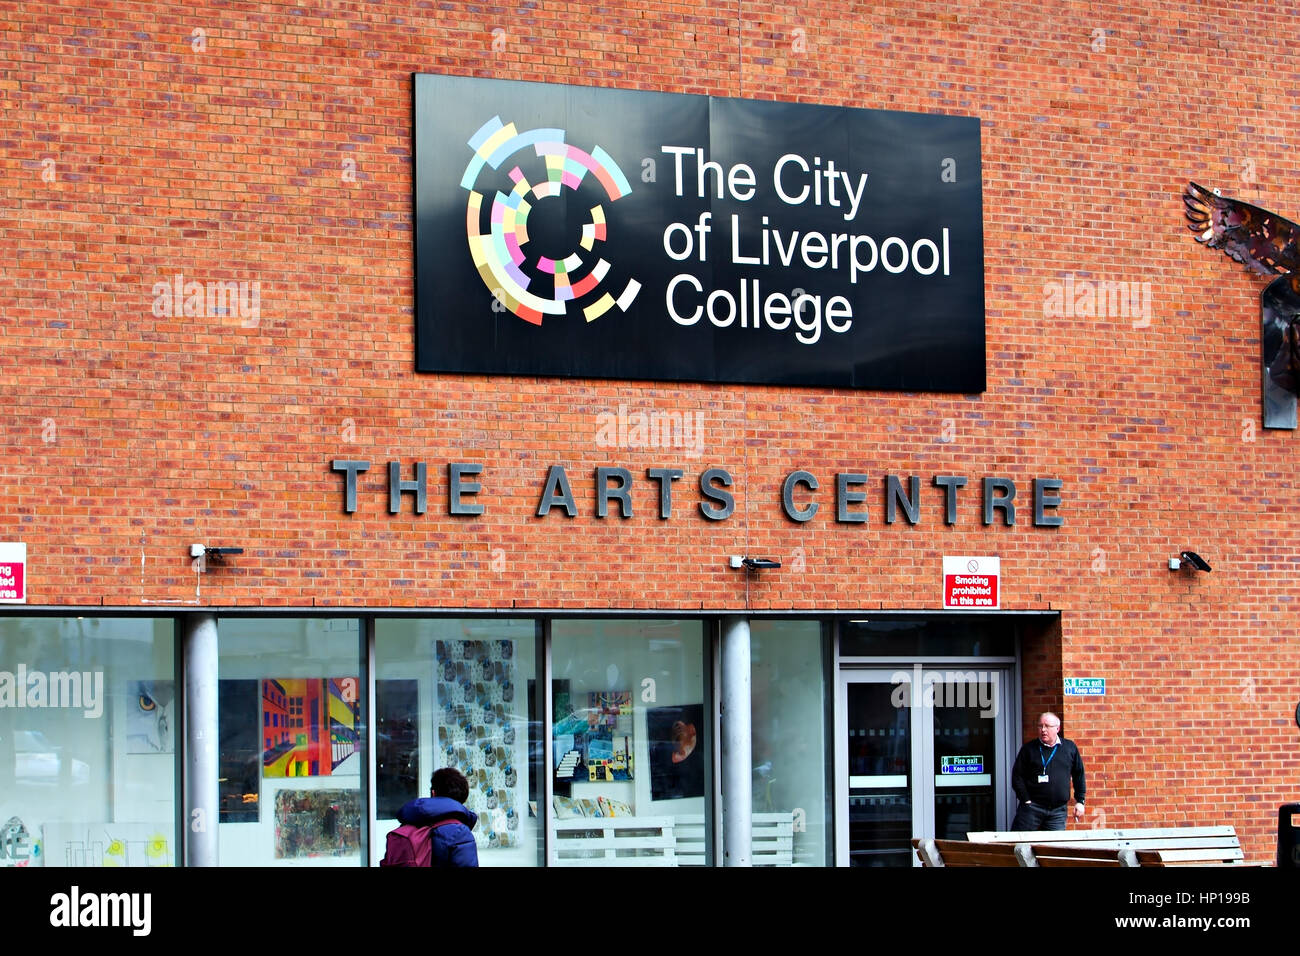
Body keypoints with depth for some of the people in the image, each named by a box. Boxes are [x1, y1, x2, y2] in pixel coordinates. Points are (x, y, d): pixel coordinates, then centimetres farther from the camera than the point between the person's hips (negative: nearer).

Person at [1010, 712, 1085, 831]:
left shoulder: (1070, 748, 8)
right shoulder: (1029, 749, 3)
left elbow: (1078, 775, 15)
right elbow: (1017, 777, 2)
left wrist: (1080, 801, 10)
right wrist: (1026, 800, -7)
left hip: (1058, 811, 2)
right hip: (1031, 807, -2)